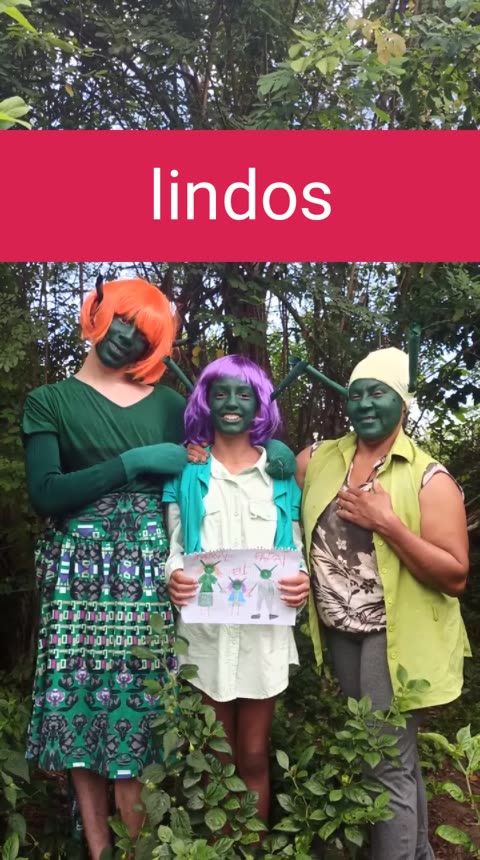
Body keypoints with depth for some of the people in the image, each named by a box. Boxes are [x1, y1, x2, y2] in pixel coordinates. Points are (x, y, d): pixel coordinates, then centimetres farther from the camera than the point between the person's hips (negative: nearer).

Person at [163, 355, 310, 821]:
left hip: (264, 631, 0)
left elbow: (295, 546, 7)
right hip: (204, 629, 0)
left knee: (253, 757, 10)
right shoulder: (186, 471, 4)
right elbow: (174, 546, 4)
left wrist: (301, 581, -15)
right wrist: (174, 577, -18)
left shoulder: (280, 473, 4)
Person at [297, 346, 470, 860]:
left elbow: (456, 576, -15)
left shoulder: (429, 478, -11)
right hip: (338, 634, 6)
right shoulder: (317, 460, 3)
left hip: (393, 638, -5)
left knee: (388, 766, 0)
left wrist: (388, 524, -24)